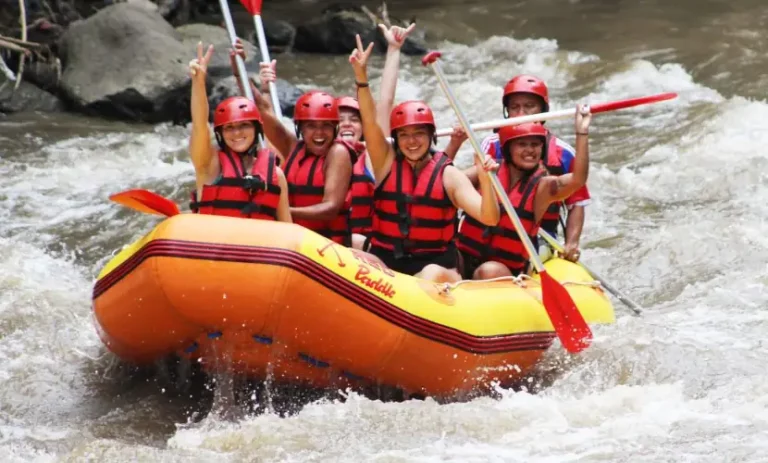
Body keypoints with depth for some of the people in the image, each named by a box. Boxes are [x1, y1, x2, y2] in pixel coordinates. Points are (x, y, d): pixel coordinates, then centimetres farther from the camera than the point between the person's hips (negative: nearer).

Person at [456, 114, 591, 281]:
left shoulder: (542, 187, -3)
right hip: (465, 258, 2)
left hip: (505, 270, -2)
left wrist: (582, 132, -29)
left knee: (490, 272, -34)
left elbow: (578, 179, -21)